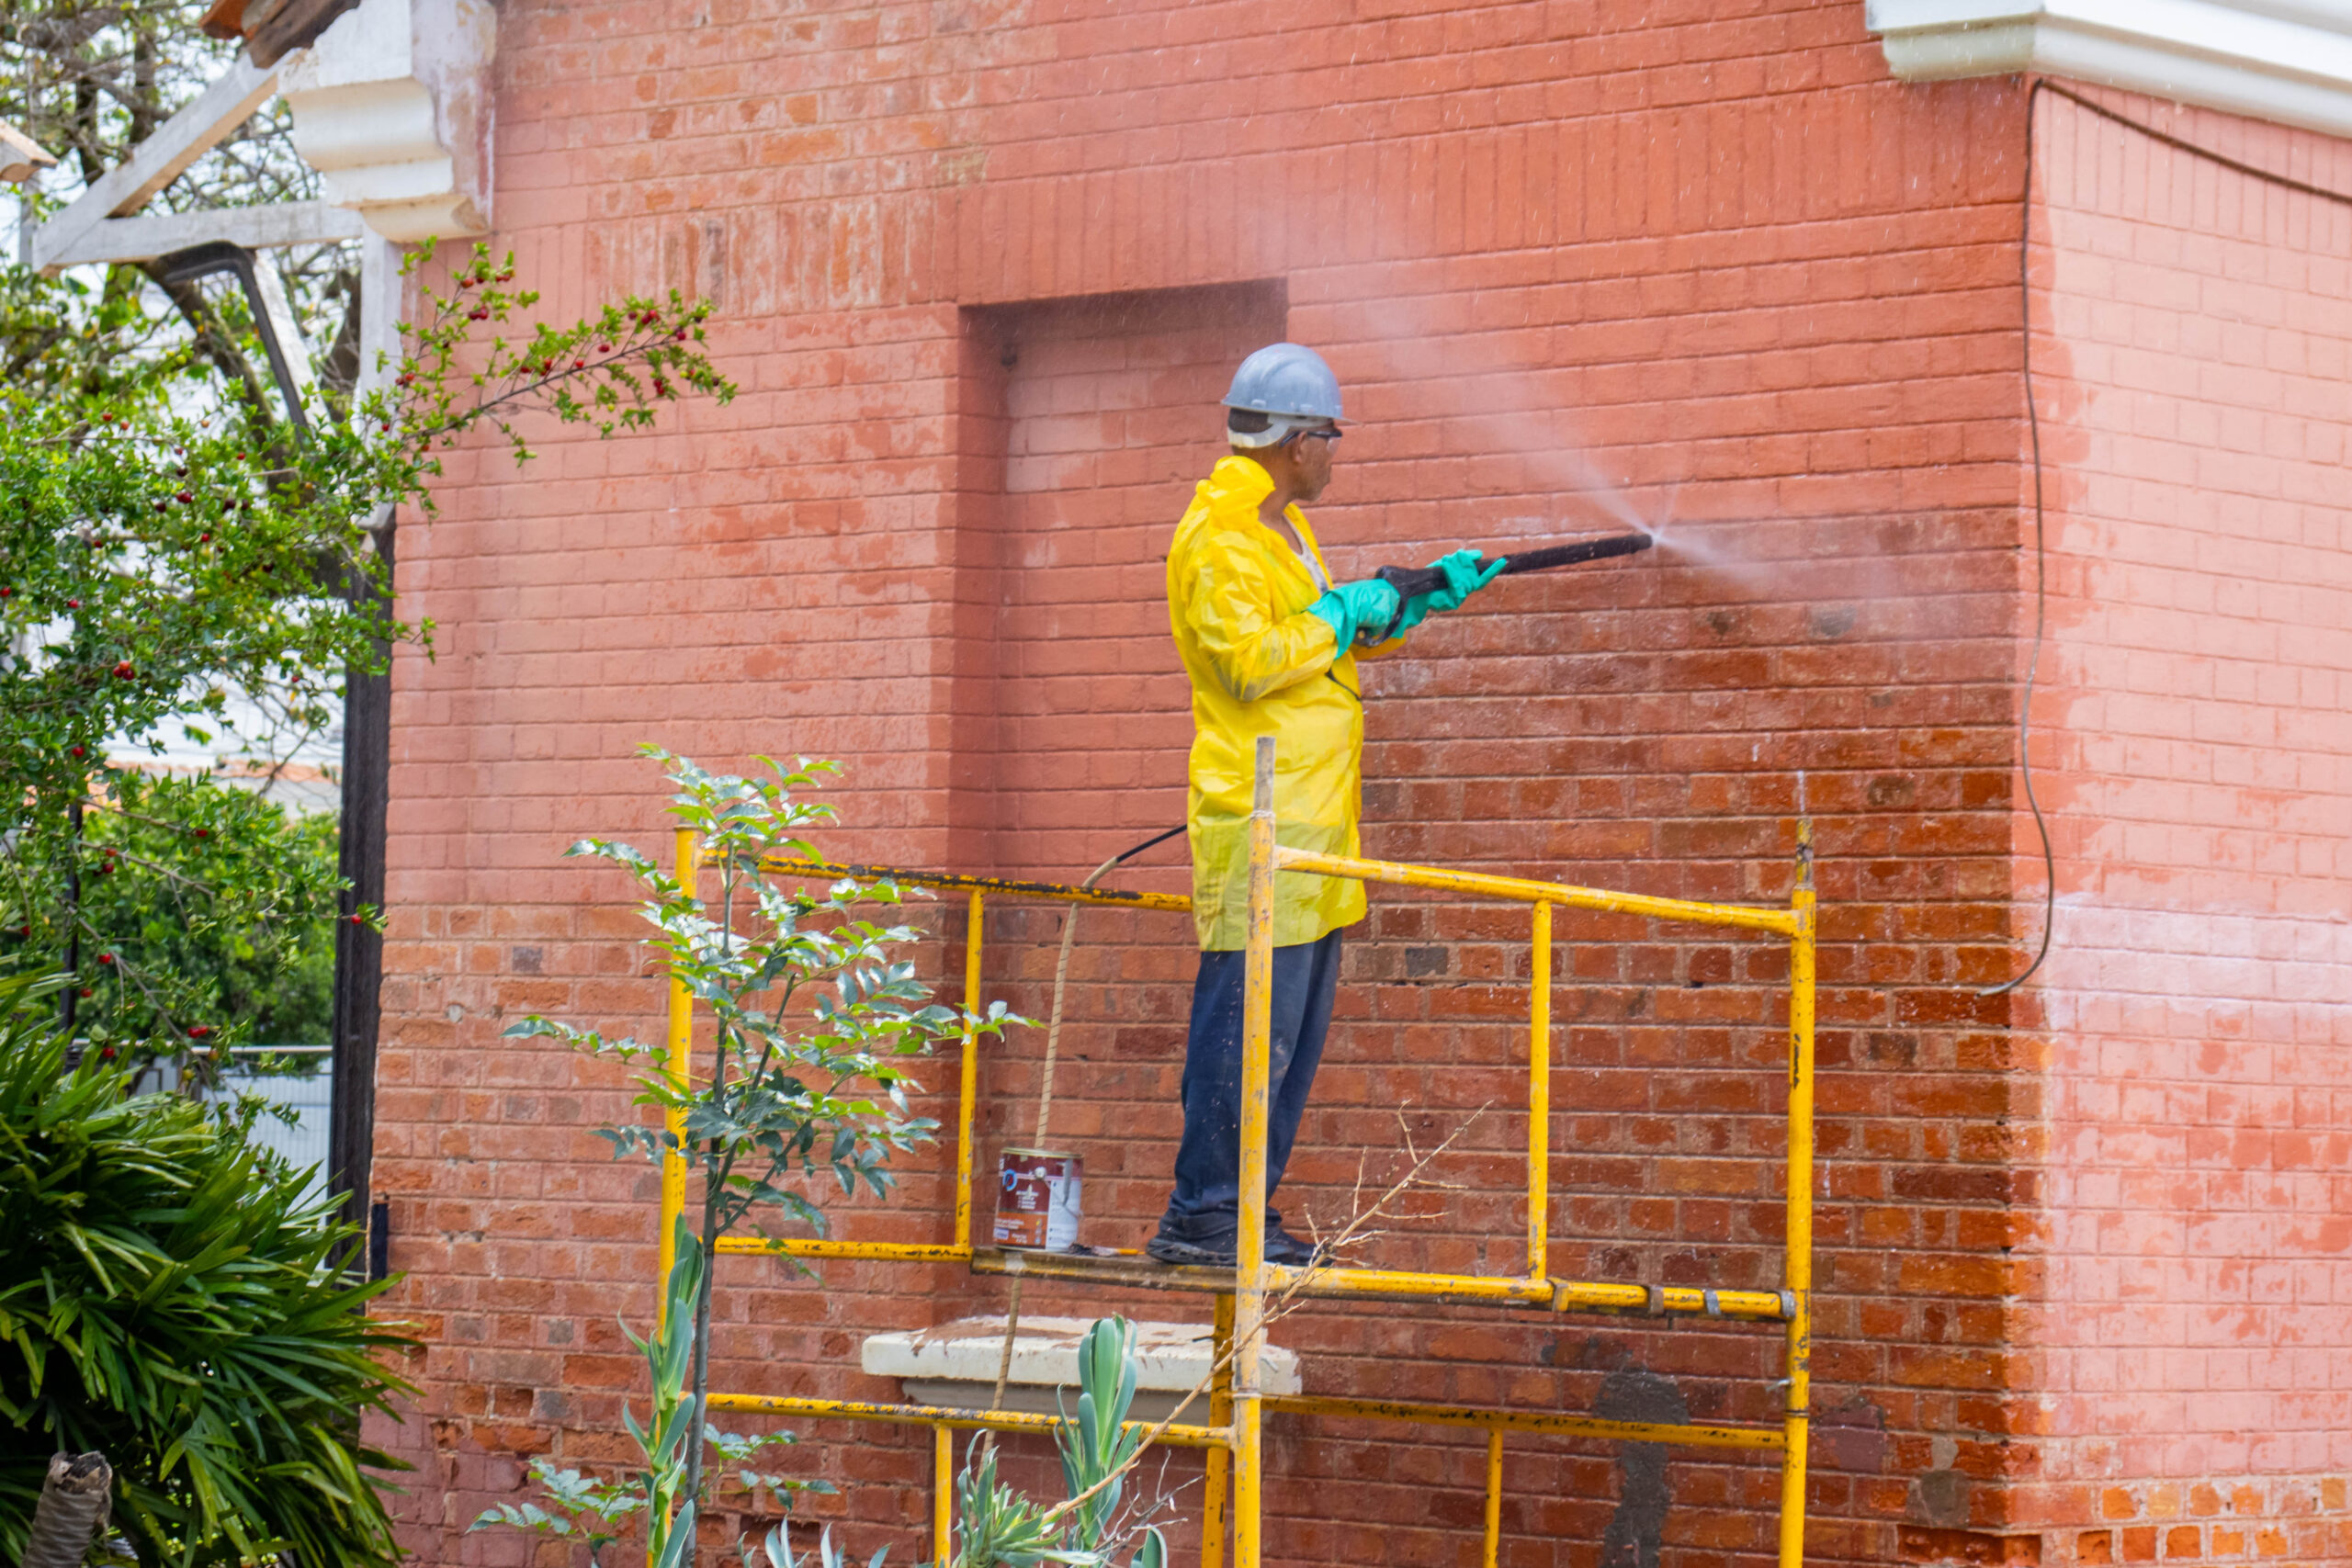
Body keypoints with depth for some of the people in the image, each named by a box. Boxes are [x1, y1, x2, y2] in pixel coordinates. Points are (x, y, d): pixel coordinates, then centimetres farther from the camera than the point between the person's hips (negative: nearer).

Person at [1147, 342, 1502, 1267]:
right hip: (1259, 818, -10)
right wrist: (1339, 618, -11)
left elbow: (1343, 636, 32)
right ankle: (1201, 1217, -8)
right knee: (1251, 1024, -11)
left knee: (1296, 1028, 11)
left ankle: (1242, 1210, 16)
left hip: (1310, 820, 10)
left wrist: (1429, 596, 24)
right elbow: (1245, 661, -22)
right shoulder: (1222, 534, -11)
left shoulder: (1282, 526, 20)